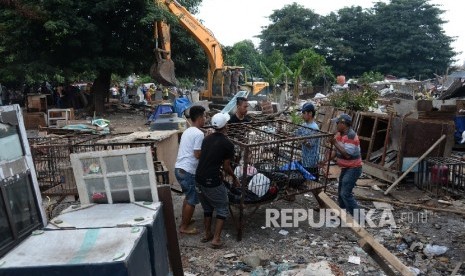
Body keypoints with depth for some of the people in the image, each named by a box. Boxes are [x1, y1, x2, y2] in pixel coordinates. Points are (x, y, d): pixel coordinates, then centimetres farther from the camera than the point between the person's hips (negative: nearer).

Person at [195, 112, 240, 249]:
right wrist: (234, 178, 14)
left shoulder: (207, 139, 9)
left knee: (207, 207, 24)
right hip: (212, 181, -6)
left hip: (199, 178, 7)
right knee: (222, 209, 11)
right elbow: (226, 167, -3)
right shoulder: (227, 144, -9)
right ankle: (216, 239, 8)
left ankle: (207, 234, 33)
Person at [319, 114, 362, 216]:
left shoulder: (351, 136, -24)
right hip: (345, 168, 10)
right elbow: (336, 151, 9)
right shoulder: (339, 134, 4)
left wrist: (335, 143, -28)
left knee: (346, 193, -13)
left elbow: (347, 154, -30)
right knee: (340, 192, 17)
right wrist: (326, 160, -2)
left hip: (353, 169, -10)